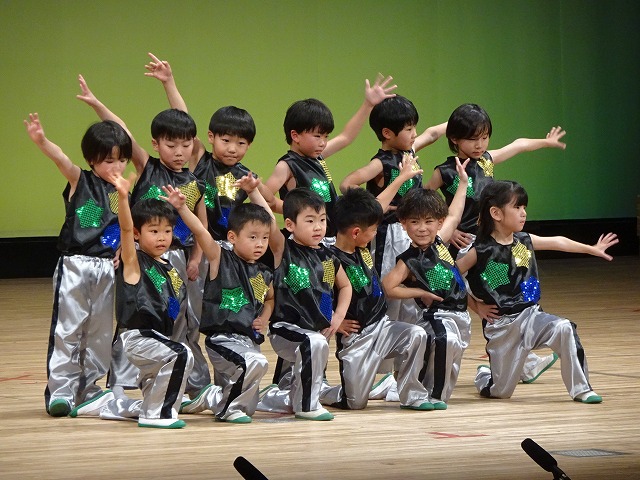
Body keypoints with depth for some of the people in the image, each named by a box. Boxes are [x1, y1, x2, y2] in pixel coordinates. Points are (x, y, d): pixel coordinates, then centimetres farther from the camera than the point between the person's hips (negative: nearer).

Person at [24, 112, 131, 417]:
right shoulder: (79, 181, -1)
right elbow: (60, 159, -20)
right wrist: (41, 141, -39)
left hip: (105, 268, 4)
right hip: (75, 266, -4)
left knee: (100, 331, 9)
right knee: (67, 329, -5)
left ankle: (88, 388, 19)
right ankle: (59, 391, -3)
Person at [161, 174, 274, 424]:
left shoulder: (264, 274, 9)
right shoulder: (221, 260, -6)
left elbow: (270, 298, 29)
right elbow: (200, 232, -19)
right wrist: (181, 208, -31)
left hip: (250, 340, 7)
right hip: (223, 338, -7)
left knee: (247, 406, 7)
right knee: (256, 363, -34)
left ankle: (212, 398, 36)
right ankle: (230, 408, -11)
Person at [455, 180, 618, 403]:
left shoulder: (524, 241, 3)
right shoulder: (481, 251, -14)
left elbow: (558, 242, 16)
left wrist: (593, 249, 25)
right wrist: (476, 305, -7)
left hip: (530, 315, 4)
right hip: (502, 325, -4)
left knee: (564, 328, -26)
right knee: (501, 391, 4)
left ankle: (580, 388, -15)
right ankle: (484, 376, 42)